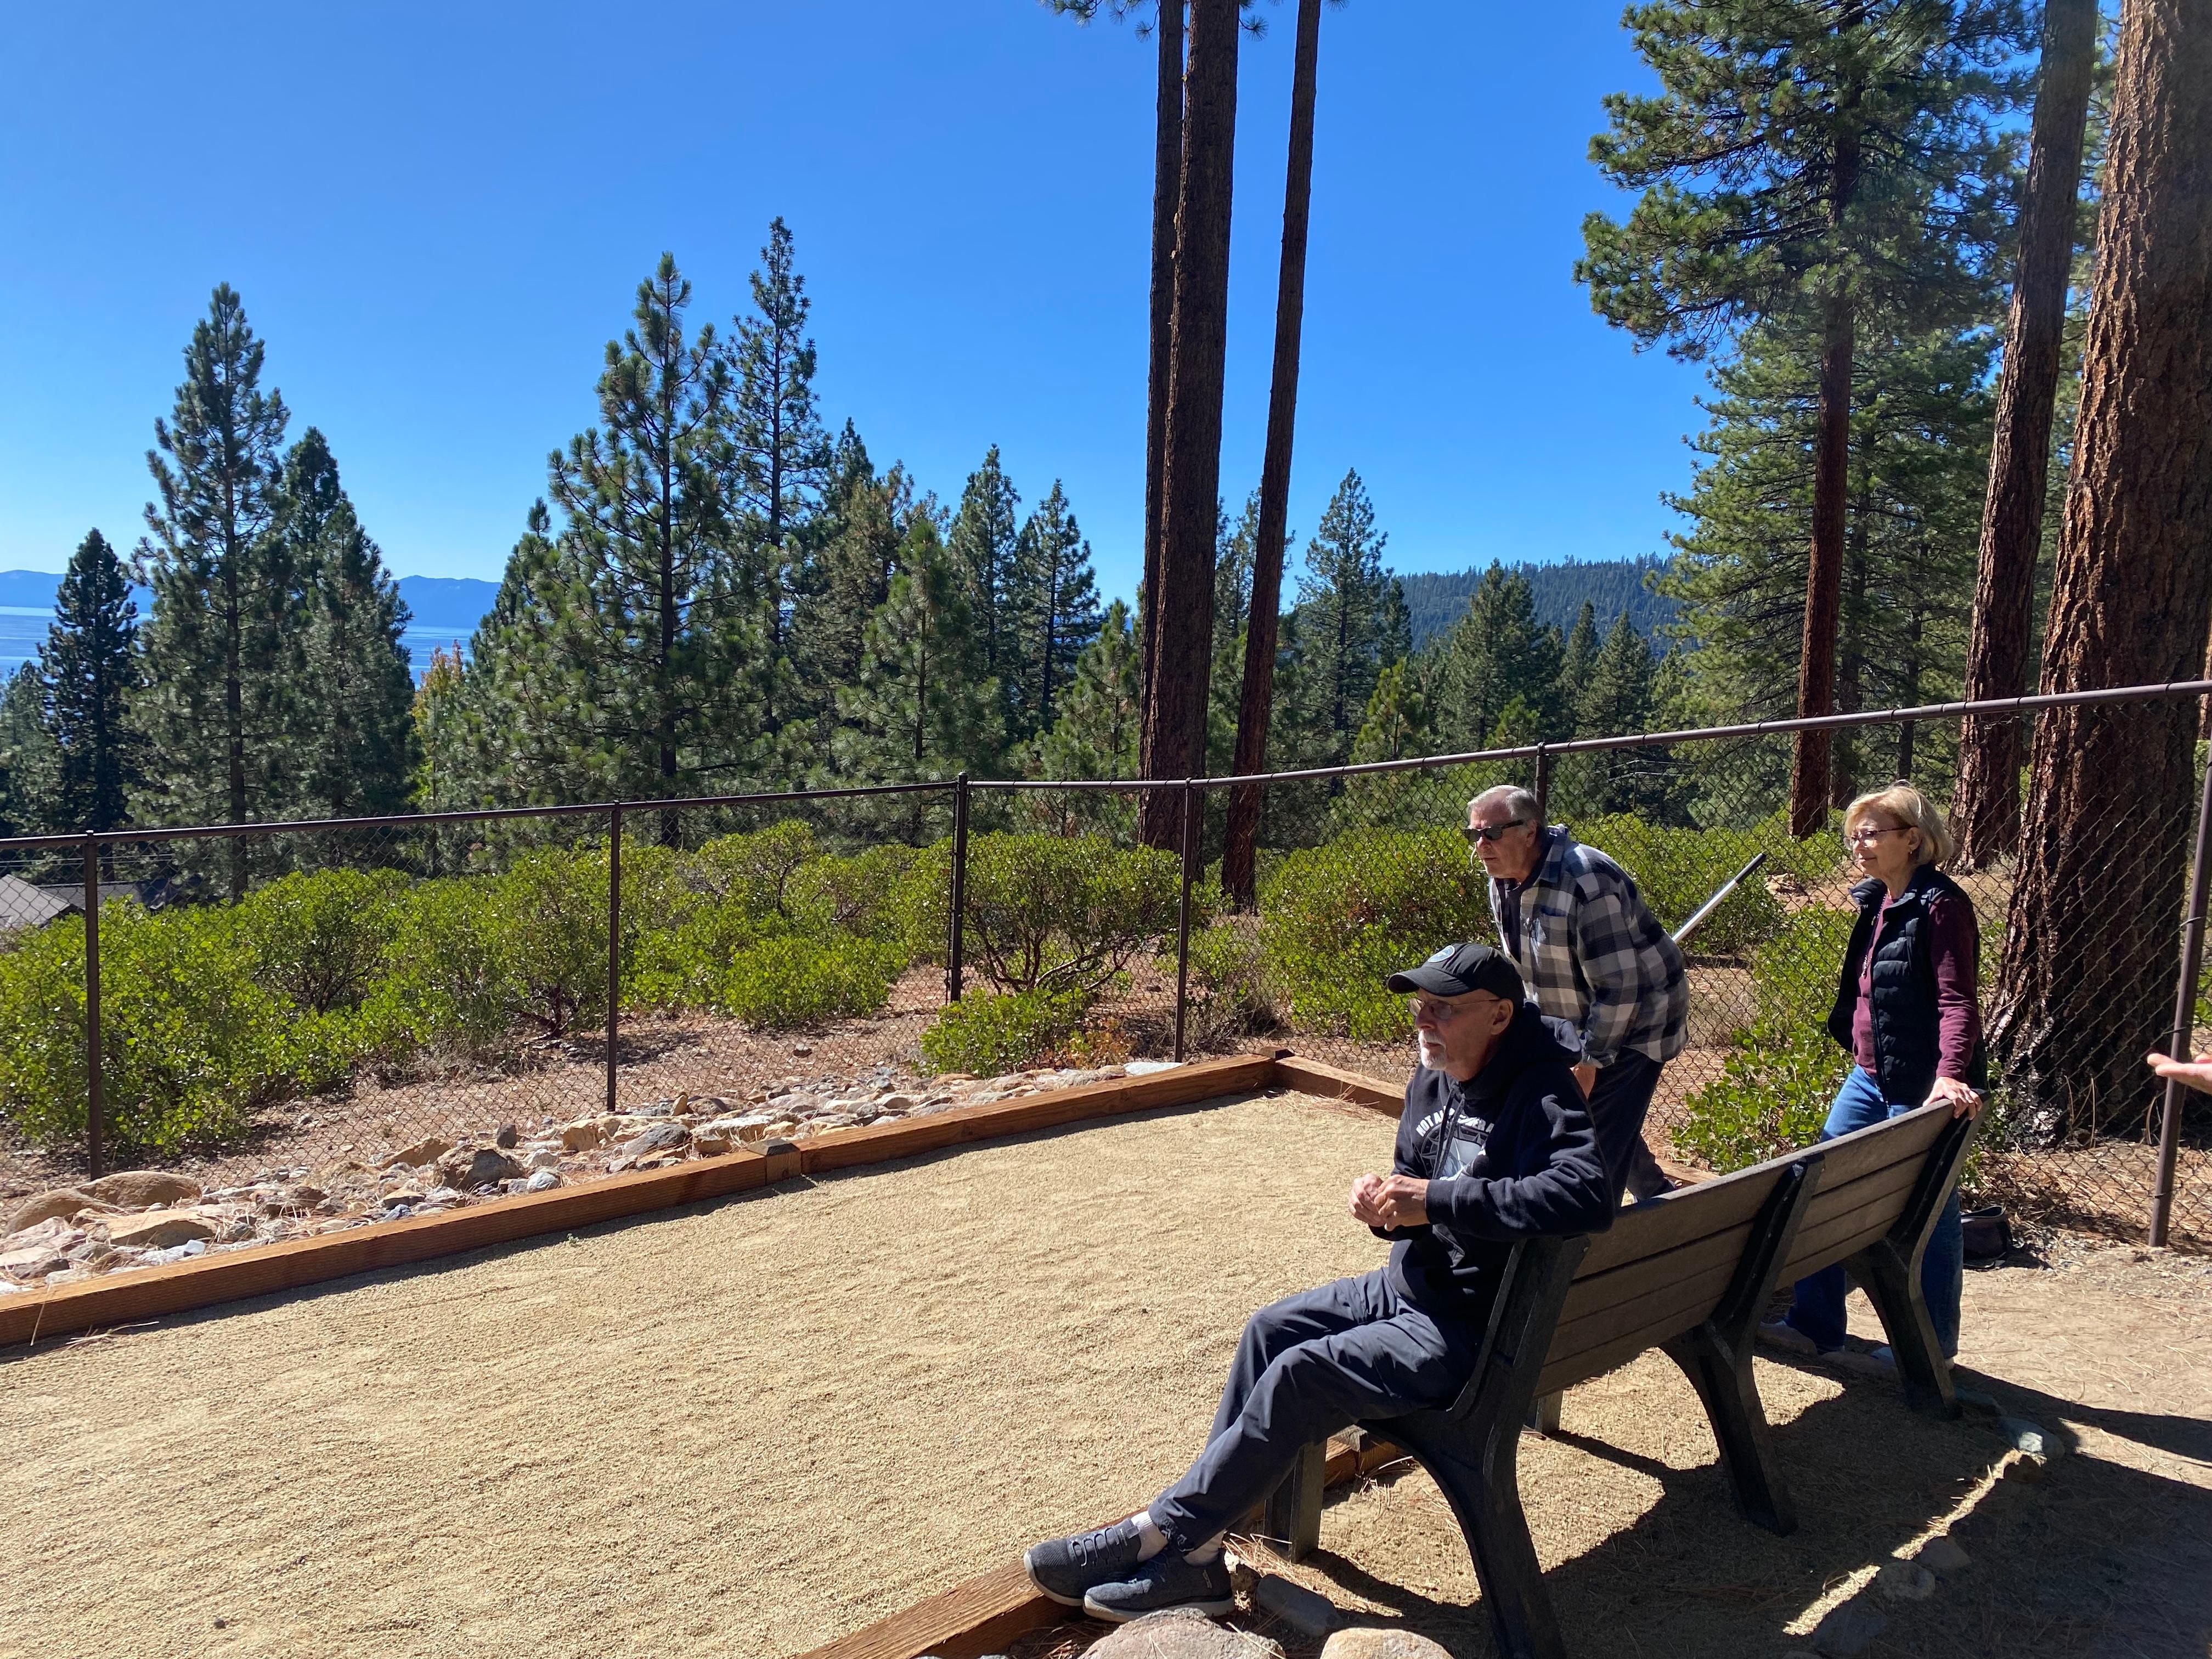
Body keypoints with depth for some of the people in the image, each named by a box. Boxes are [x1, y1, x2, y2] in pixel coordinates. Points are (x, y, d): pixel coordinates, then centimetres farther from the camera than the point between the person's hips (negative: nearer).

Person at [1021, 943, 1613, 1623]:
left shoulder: (1541, 1093, -21)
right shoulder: (1433, 1079, 4)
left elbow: (1588, 1196, -39)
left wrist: (1437, 1201, -34)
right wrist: (1386, 1200, -11)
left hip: (1471, 1329, -9)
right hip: (1405, 1286, 9)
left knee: (1300, 1374, -18)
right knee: (1268, 1330, 1)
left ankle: (1163, 1532, -3)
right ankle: (1192, 1558, 3)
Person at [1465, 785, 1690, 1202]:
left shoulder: (1586, 883, -32)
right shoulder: (1503, 880, -4)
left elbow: (1619, 988, -29)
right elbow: (1524, 963, 12)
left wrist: (1589, 1062, -23)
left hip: (1634, 1024, -9)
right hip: (1577, 1022, 9)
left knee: (1597, 1144, -12)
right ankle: (1660, 1202, 41)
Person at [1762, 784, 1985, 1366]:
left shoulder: (1941, 904, -14)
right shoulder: (1877, 902, 11)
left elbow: (1958, 1002, -22)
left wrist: (1949, 1075, -33)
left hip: (1922, 1088, -9)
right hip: (1870, 1078, 9)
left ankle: (1932, 1344, 21)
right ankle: (1815, 1323, 18)